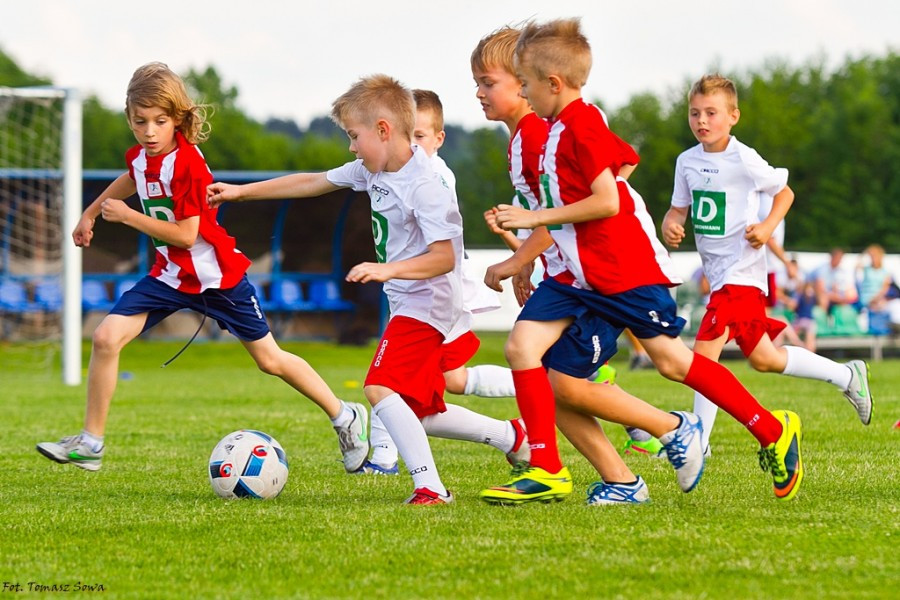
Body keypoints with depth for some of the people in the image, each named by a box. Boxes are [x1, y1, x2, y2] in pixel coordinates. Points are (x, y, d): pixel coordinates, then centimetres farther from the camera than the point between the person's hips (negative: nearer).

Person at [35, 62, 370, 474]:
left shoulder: (186, 164, -25)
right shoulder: (141, 156, -2)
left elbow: (185, 235, -27)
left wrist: (126, 216, -24)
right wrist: (90, 213, 32)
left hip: (216, 277, -6)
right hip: (170, 276, 6)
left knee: (268, 359, 4)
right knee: (106, 339, -10)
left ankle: (346, 418, 23)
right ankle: (91, 444, -1)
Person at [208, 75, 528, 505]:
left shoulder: (423, 186, -21)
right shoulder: (372, 171, 6)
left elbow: (444, 257, -25)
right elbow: (313, 183, 17)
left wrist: (388, 269, -35)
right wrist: (241, 192, 19)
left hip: (426, 303, -10)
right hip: (407, 305, 10)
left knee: (380, 388, -23)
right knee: (418, 413, 13)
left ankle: (430, 486, -23)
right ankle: (509, 436, 25)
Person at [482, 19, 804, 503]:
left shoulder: (582, 124, -16)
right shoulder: (555, 131, 14)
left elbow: (607, 201, -23)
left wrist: (534, 217, -18)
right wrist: (516, 263, 22)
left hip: (624, 270, -9)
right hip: (577, 273, 9)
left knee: (670, 359, -4)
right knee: (522, 343, -6)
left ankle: (773, 431, 10)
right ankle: (547, 469, -4)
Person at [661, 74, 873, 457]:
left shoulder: (744, 160, -12)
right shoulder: (687, 162, 5)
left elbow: (783, 192, 2)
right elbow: (679, 208, 13)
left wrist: (767, 227, -13)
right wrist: (669, 226, -10)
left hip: (741, 271, -8)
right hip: (716, 269, 8)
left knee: (705, 351, -18)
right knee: (763, 359, 17)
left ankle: (698, 440, -11)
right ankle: (848, 376, 35)